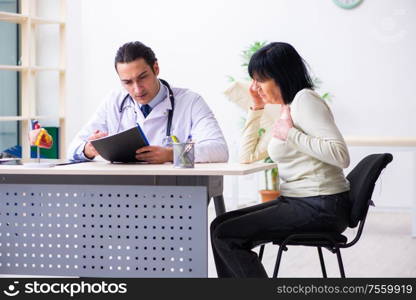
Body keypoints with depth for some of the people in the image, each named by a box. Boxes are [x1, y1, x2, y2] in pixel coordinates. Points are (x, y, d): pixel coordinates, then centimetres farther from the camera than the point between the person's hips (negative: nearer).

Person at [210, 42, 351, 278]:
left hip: (321, 207, -10)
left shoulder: (305, 99, -10)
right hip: (297, 202, 10)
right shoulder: (287, 109, 20)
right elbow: (247, 156, 26)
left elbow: (341, 156, -22)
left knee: (226, 236, -12)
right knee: (220, 225, 5)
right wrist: (256, 108, 18)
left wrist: (290, 134, -17)